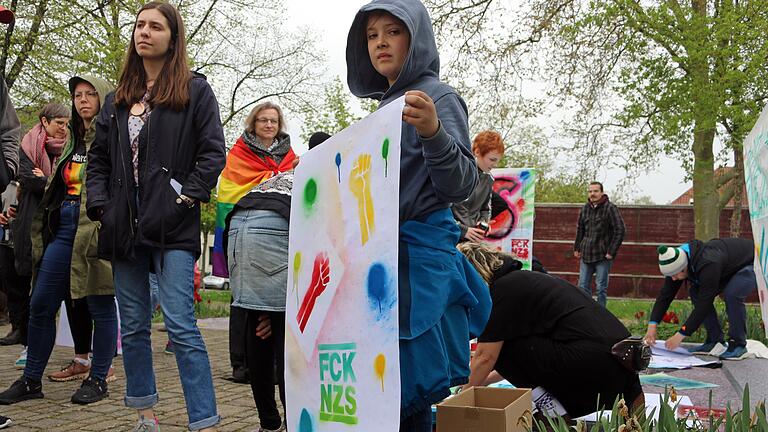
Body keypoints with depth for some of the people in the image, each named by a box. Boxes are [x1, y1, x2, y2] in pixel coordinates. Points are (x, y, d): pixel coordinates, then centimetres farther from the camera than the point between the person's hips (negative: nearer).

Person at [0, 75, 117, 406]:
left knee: (101, 306, 1)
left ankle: (98, 379, 12)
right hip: (64, 227, 7)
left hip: (97, 229, -7)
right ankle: (31, 380, 15)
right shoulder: (73, 141, 21)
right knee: (40, 304, 5)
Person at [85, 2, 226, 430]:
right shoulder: (120, 97, 17)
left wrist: (187, 196, -12)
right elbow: (99, 157, 19)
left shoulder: (194, 90, 1)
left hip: (173, 228, -6)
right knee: (134, 327, 11)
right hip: (126, 228, 6)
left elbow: (213, 153, -4)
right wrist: (100, 203, 6)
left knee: (181, 326, -12)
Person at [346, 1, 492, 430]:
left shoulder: (439, 97, -7)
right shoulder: (384, 105, 17)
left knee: (408, 391, -7)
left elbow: (461, 187, -18)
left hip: (419, 259, -8)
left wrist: (433, 133, -33)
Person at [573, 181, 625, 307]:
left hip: (603, 255, -5)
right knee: (583, 286, 8)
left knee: (601, 287, 0)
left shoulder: (610, 208, -9)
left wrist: (611, 252, -14)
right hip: (586, 254, 6)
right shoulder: (585, 208, 8)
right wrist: (577, 248, 14)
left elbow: (620, 230, -11)